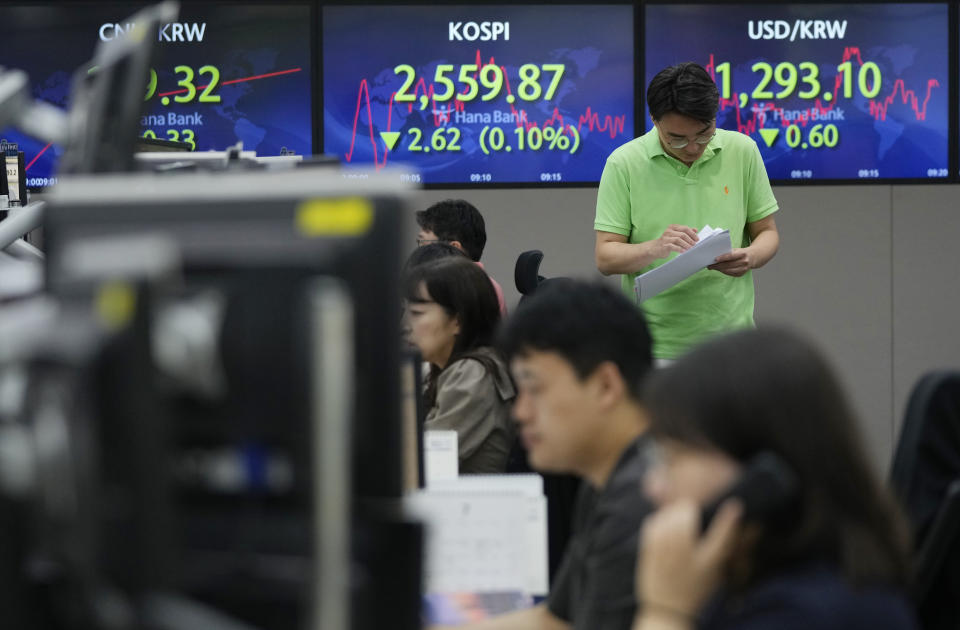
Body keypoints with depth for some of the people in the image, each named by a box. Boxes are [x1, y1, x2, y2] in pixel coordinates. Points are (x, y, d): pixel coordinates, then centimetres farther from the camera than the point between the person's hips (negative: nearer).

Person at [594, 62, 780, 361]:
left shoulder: (742, 151, 1)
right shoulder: (624, 163, -5)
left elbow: (767, 232, 9)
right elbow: (605, 257, -4)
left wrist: (750, 257, -14)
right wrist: (655, 248, -24)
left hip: (730, 336, 2)